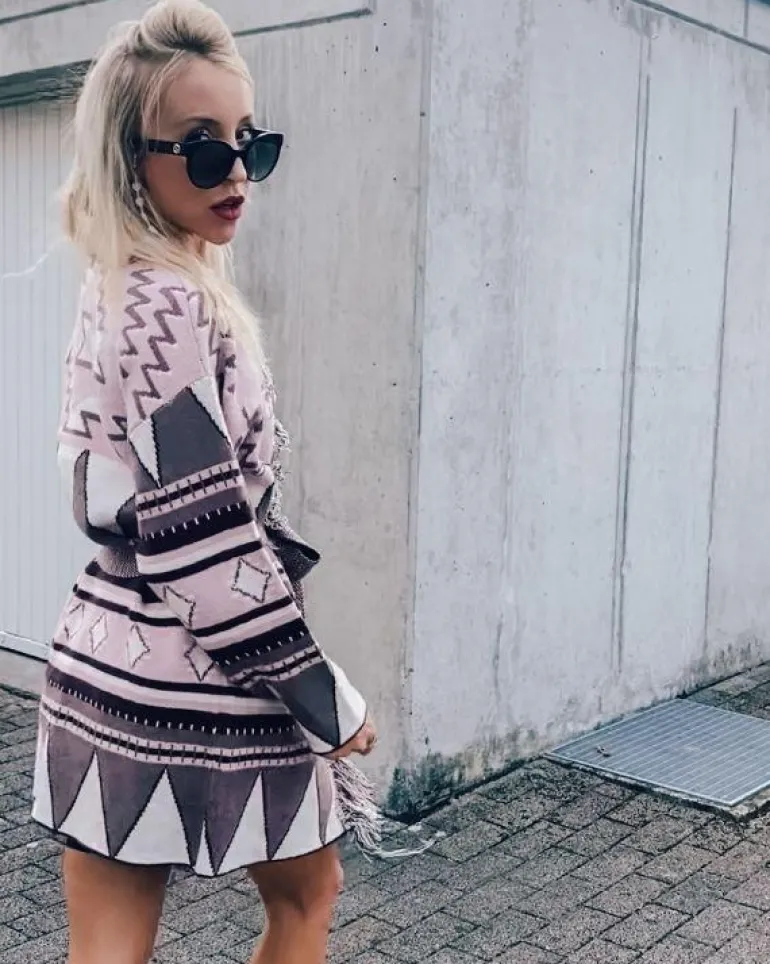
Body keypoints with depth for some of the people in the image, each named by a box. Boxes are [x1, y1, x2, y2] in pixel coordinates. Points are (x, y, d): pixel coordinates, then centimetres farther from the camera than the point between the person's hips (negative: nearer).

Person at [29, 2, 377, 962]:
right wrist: (329, 700, -14)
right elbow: (209, 550, -23)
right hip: (199, 691, -7)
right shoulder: (172, 309, -20)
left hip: (110, 669, 8)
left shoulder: (121, 295, 9)